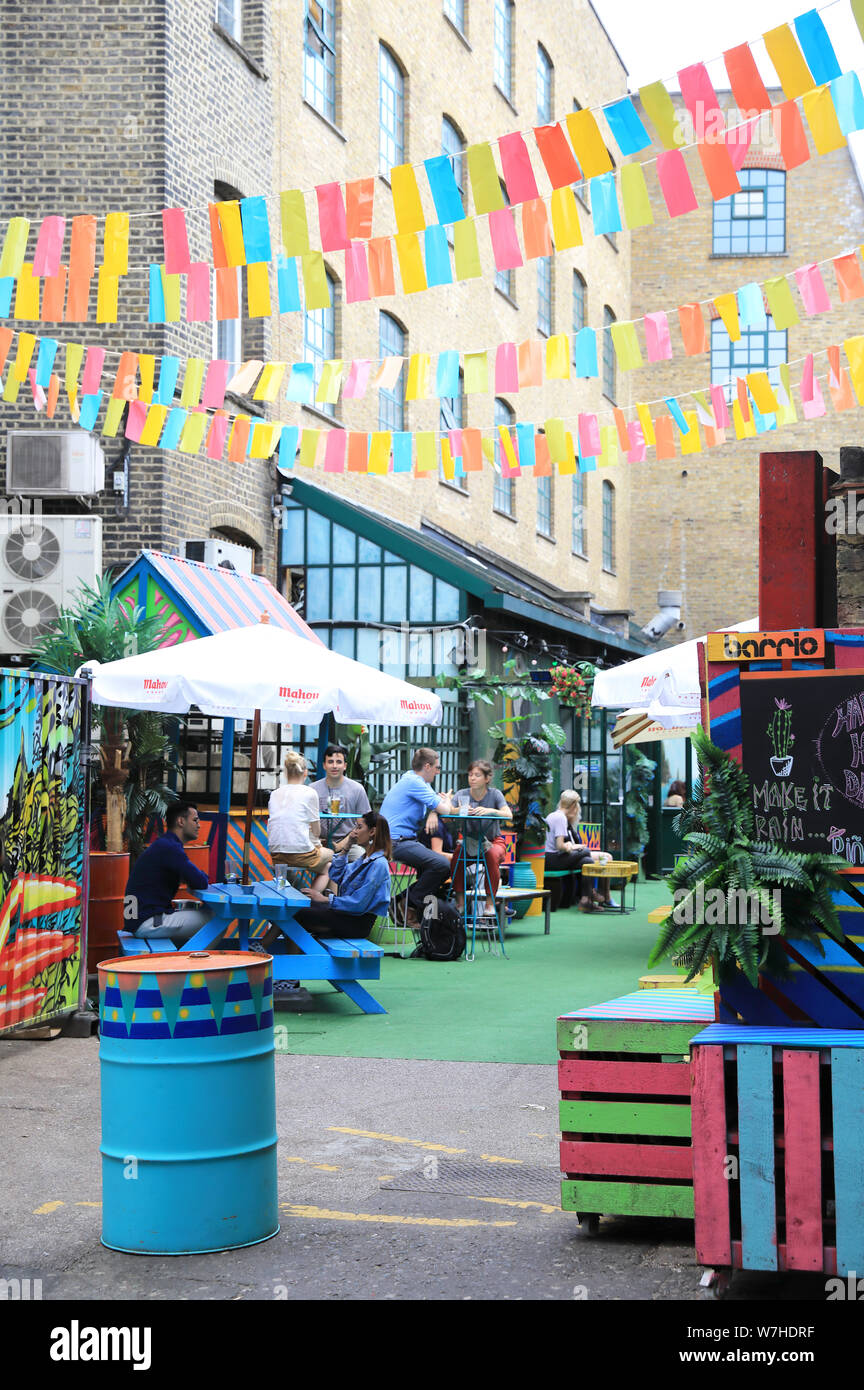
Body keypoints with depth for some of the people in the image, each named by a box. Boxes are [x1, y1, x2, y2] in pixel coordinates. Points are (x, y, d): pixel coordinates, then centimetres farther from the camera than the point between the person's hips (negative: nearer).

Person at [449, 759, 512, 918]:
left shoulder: (494, 794, -8)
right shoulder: (462, 794, -3)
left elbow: (509, 815, -24)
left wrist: (489, 811, -42)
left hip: (494, 840, -2)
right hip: (469, 841, 2)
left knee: (492, 856, -35)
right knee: (456, 856, -29)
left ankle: (490, 902, -23)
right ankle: (460, 902, -17)